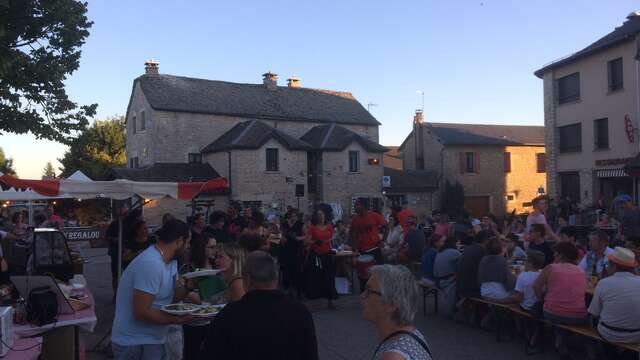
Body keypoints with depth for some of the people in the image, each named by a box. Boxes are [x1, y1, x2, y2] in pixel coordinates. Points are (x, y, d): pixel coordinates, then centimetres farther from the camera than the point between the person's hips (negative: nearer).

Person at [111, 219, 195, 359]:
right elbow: (142, 313, -27)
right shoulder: (151, 264, -25)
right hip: (135, 344, -9)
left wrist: (188, 285, -9)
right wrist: (179, 319, -21)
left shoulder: (170, 261, 6)